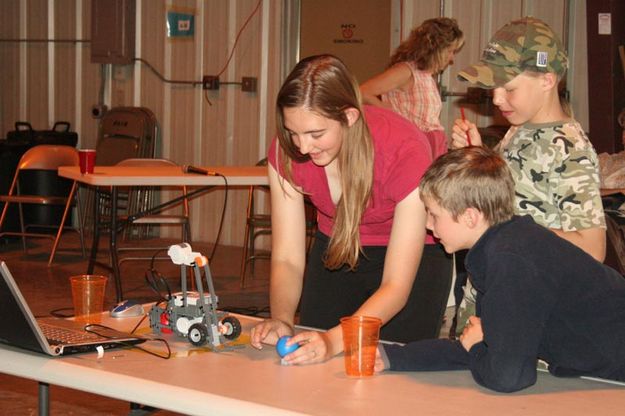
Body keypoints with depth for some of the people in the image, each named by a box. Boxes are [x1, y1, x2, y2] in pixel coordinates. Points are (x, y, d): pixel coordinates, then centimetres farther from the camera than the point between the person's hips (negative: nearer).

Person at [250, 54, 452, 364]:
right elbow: (287, 258, -18)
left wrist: (335, 340, -49)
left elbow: (396, 286, -33)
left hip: (412, 255, -3)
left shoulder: (405, 150, -35)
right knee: (307, 360, -1)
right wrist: (281, 320, -39)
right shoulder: (286, 152, -23)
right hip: (334, 248, 4)